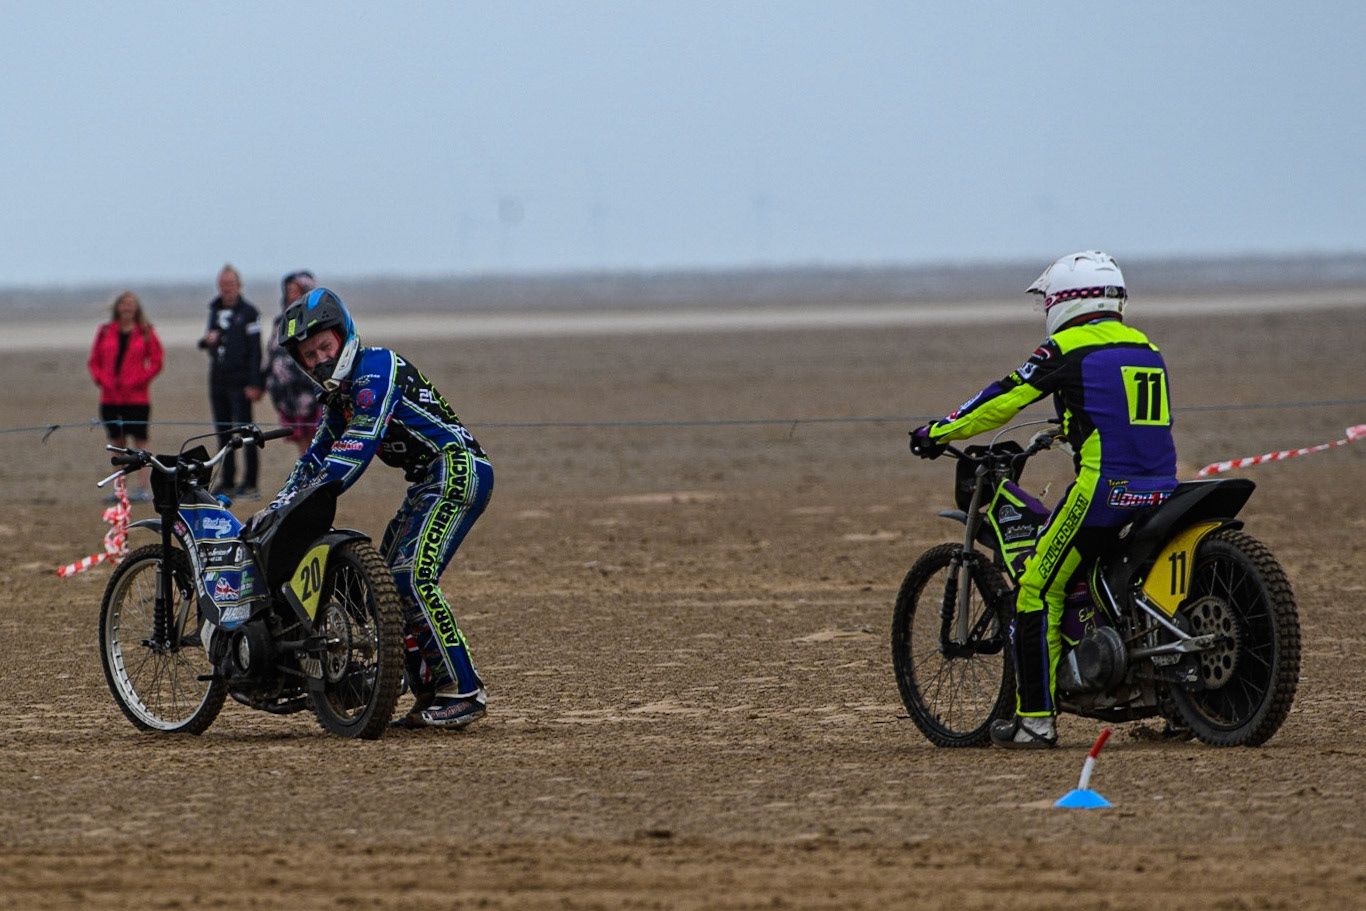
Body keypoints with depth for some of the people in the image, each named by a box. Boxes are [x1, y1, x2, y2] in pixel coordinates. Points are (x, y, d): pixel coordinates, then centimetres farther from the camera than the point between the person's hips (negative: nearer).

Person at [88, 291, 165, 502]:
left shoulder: (145, 332, 2)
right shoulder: (105, 332, 9)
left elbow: (157, 361, 0)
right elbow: (94, 360, 11)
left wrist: (139, 380, -11)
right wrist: (101, 379, -6)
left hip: (137, 396, -3)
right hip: (111, 396, 3)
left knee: (139, 441, -5)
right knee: (117, 443, 8)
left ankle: (141, 487, -6)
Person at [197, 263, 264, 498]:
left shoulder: (248, 312, -5)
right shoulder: (215, 311, 14)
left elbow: (255, 350, -9)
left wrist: (254, 384, -16)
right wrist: (207, 340, -2)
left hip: (240, 381, -7)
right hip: (217, 379, 7)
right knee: (223, 432, 8)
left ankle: (250, 484, -6)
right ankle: (227, 482, 14)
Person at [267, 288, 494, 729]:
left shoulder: (375, 368, -13)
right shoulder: (340, 393, 18)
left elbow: (355, 451, -22)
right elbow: (316, 457, 22)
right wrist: (275, 507, 10)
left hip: (457, 471, -10)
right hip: (429, 481, 10)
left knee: (413, 578, -19)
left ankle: (465, 692, -21)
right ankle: (430, 692, 11)